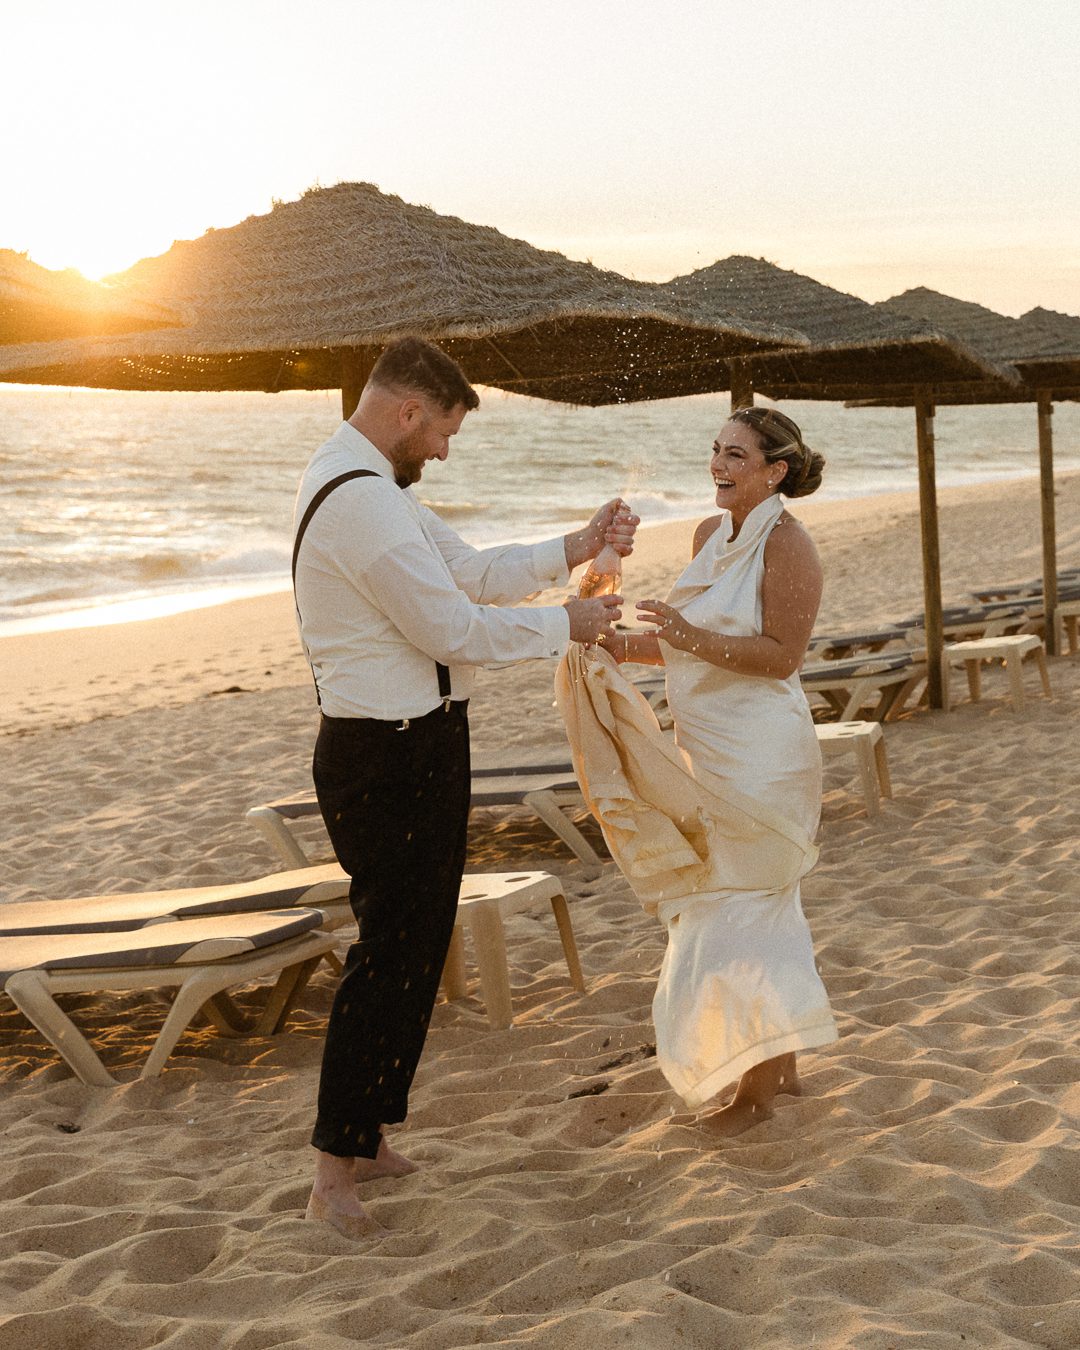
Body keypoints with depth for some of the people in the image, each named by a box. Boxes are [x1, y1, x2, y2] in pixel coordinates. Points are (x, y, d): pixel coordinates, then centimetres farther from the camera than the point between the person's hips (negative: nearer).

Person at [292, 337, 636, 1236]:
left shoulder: (376, 488, 14)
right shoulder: (360, 501, -22)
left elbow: (470, 571, 17)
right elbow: (451, 627, -21)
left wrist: (575, 550, 7)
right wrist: (565, 625, -8)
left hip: (419, 747, 11)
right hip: (389, 756, -11)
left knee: (417, 943, 17)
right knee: (390, 952, -6)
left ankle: (368, 1135, 27)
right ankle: (335, 1171, 2)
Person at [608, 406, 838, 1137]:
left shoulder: (787, 544, -15)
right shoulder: (712, 533, 9)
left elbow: (781, 655, -21)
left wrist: (694, 638, -30)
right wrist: (625, 645, 5)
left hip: (762, 752, -9)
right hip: (714, 748, 9)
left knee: (736, 910, -7)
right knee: (760, 908, 17)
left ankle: (755, 1088, 2)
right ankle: (780, 1062, 29)